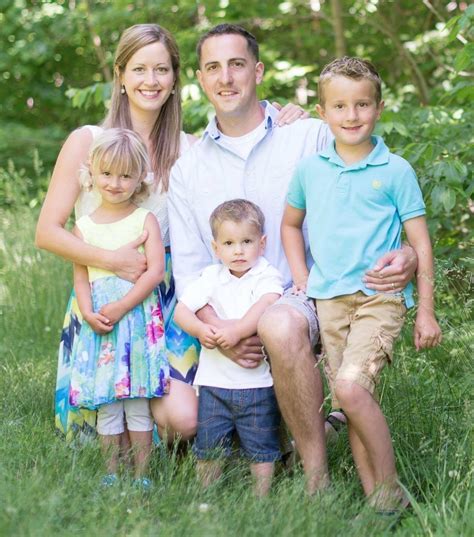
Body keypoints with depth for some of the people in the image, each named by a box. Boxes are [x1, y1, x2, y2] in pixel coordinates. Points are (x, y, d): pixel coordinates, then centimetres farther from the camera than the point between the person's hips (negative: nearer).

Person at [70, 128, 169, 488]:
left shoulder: (145, 220, 1)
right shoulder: (84, 226, 8)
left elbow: (156, 271, -8)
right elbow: (81, 276, 5)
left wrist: (120, 307, -16)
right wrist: (89, 314, -13)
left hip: (139, 320, -2)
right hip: (99, 324, 2)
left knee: (138, 403, 0)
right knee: (106, 405, 4)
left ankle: (141, 474, 8)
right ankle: (111, 472, 13)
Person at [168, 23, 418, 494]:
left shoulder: (312, 137, 4)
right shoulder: (187, 170, 11)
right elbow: (187, 265, 6)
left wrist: (407, 254, -19)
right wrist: (217, 328, -14)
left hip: (300, 299, -4)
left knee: (279, 325, -41)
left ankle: (318, 482, -29)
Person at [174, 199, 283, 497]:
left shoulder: (267, 276, -5)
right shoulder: (211, 277, 5)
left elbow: (266, 306, -25)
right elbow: (181, 310, 0)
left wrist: (237, 330, -36)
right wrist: (200, 329, -20)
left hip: (257, 381, -3)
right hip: (214, 380, 3)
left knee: (260, 447, 5)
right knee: (209, 445, 9)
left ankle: (262, 498, 17)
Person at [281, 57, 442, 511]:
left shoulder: (395, 171, 0)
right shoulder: (309, 169, 9)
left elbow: (419, 242, 2)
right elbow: (290, 223, 24)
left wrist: (426, 311, 0)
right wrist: (301, 279, 11)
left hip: (380, 297, -4)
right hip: (329, 300, 4)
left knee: (351, 387, -22)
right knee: (352, 402, 4)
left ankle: (390, 492, -9)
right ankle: (373, 496, 12)